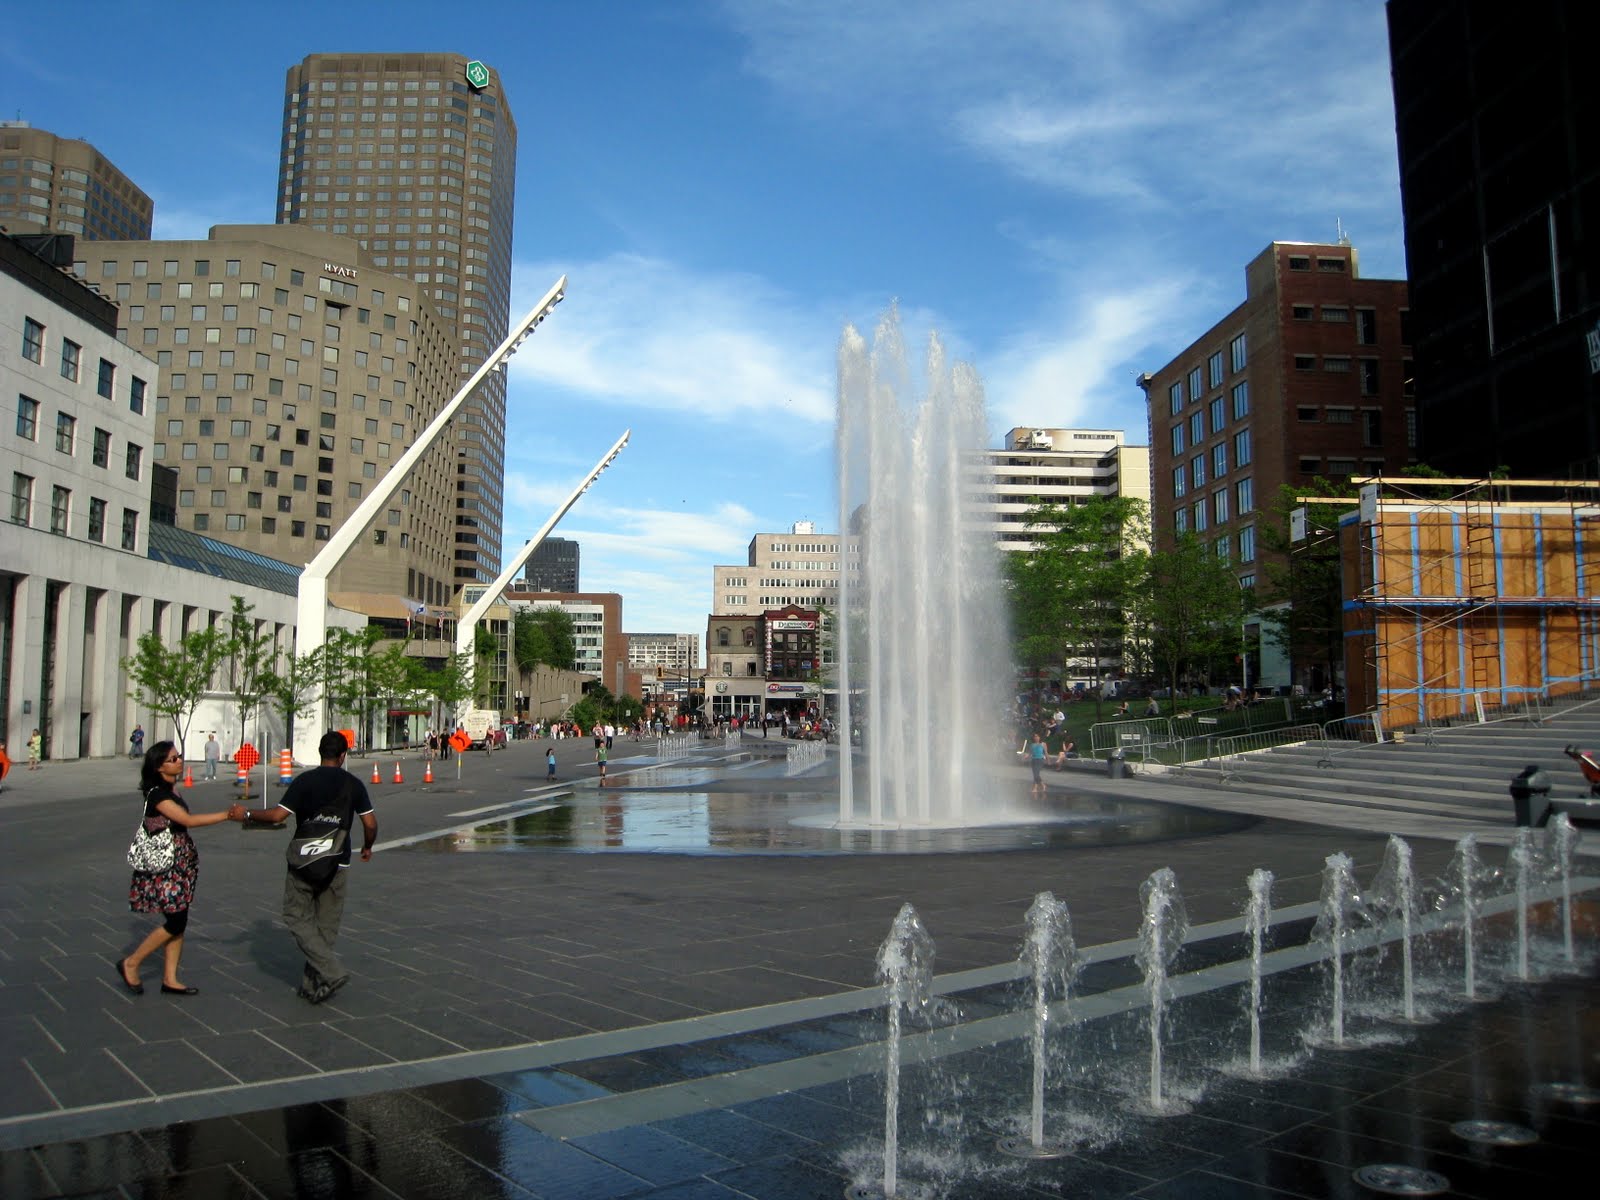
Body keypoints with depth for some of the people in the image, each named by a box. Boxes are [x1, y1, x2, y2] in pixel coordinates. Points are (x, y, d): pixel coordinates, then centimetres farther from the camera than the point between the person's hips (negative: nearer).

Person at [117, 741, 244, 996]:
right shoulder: (157, 794, -18)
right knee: (175, 922, -5)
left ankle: (170, 979, 16)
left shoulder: (171, 788, 10)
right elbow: (188, 820, -23)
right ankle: (130, 964, 13)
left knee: (178, 921, 9)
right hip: (165, 867, -9)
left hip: (181, 865, 9)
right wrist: (227, 815, -22)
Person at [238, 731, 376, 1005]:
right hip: (337, 864, 2)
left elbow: (278, 815, -12)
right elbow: (370, 823, 0)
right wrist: (367, 847, 19)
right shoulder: (354, 784, 1)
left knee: (298, 917, 7)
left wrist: (248, 814, 6)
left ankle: (331, 971, -8)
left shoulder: (305, 780, -6)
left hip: (303, 862, -2)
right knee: (327, 925, 12)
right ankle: (311, 985, 15)